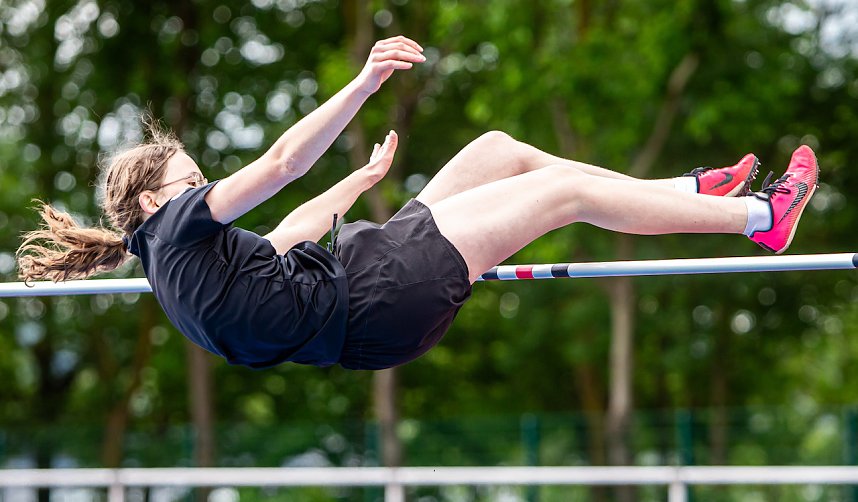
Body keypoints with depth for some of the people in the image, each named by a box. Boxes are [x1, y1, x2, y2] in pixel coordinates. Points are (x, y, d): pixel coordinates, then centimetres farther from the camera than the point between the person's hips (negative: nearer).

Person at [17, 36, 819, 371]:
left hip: (359, 270, 11)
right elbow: (281, 163, -18)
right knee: (569, 189, -7)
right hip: (373, 301, -11)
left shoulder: (170, 259, 16)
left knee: (500, 149, 14)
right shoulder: (179, 225, -12)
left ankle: (693, 192, 20)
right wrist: (366, 82, -19)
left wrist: (364, 177, 36)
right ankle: (762, 219, 2)